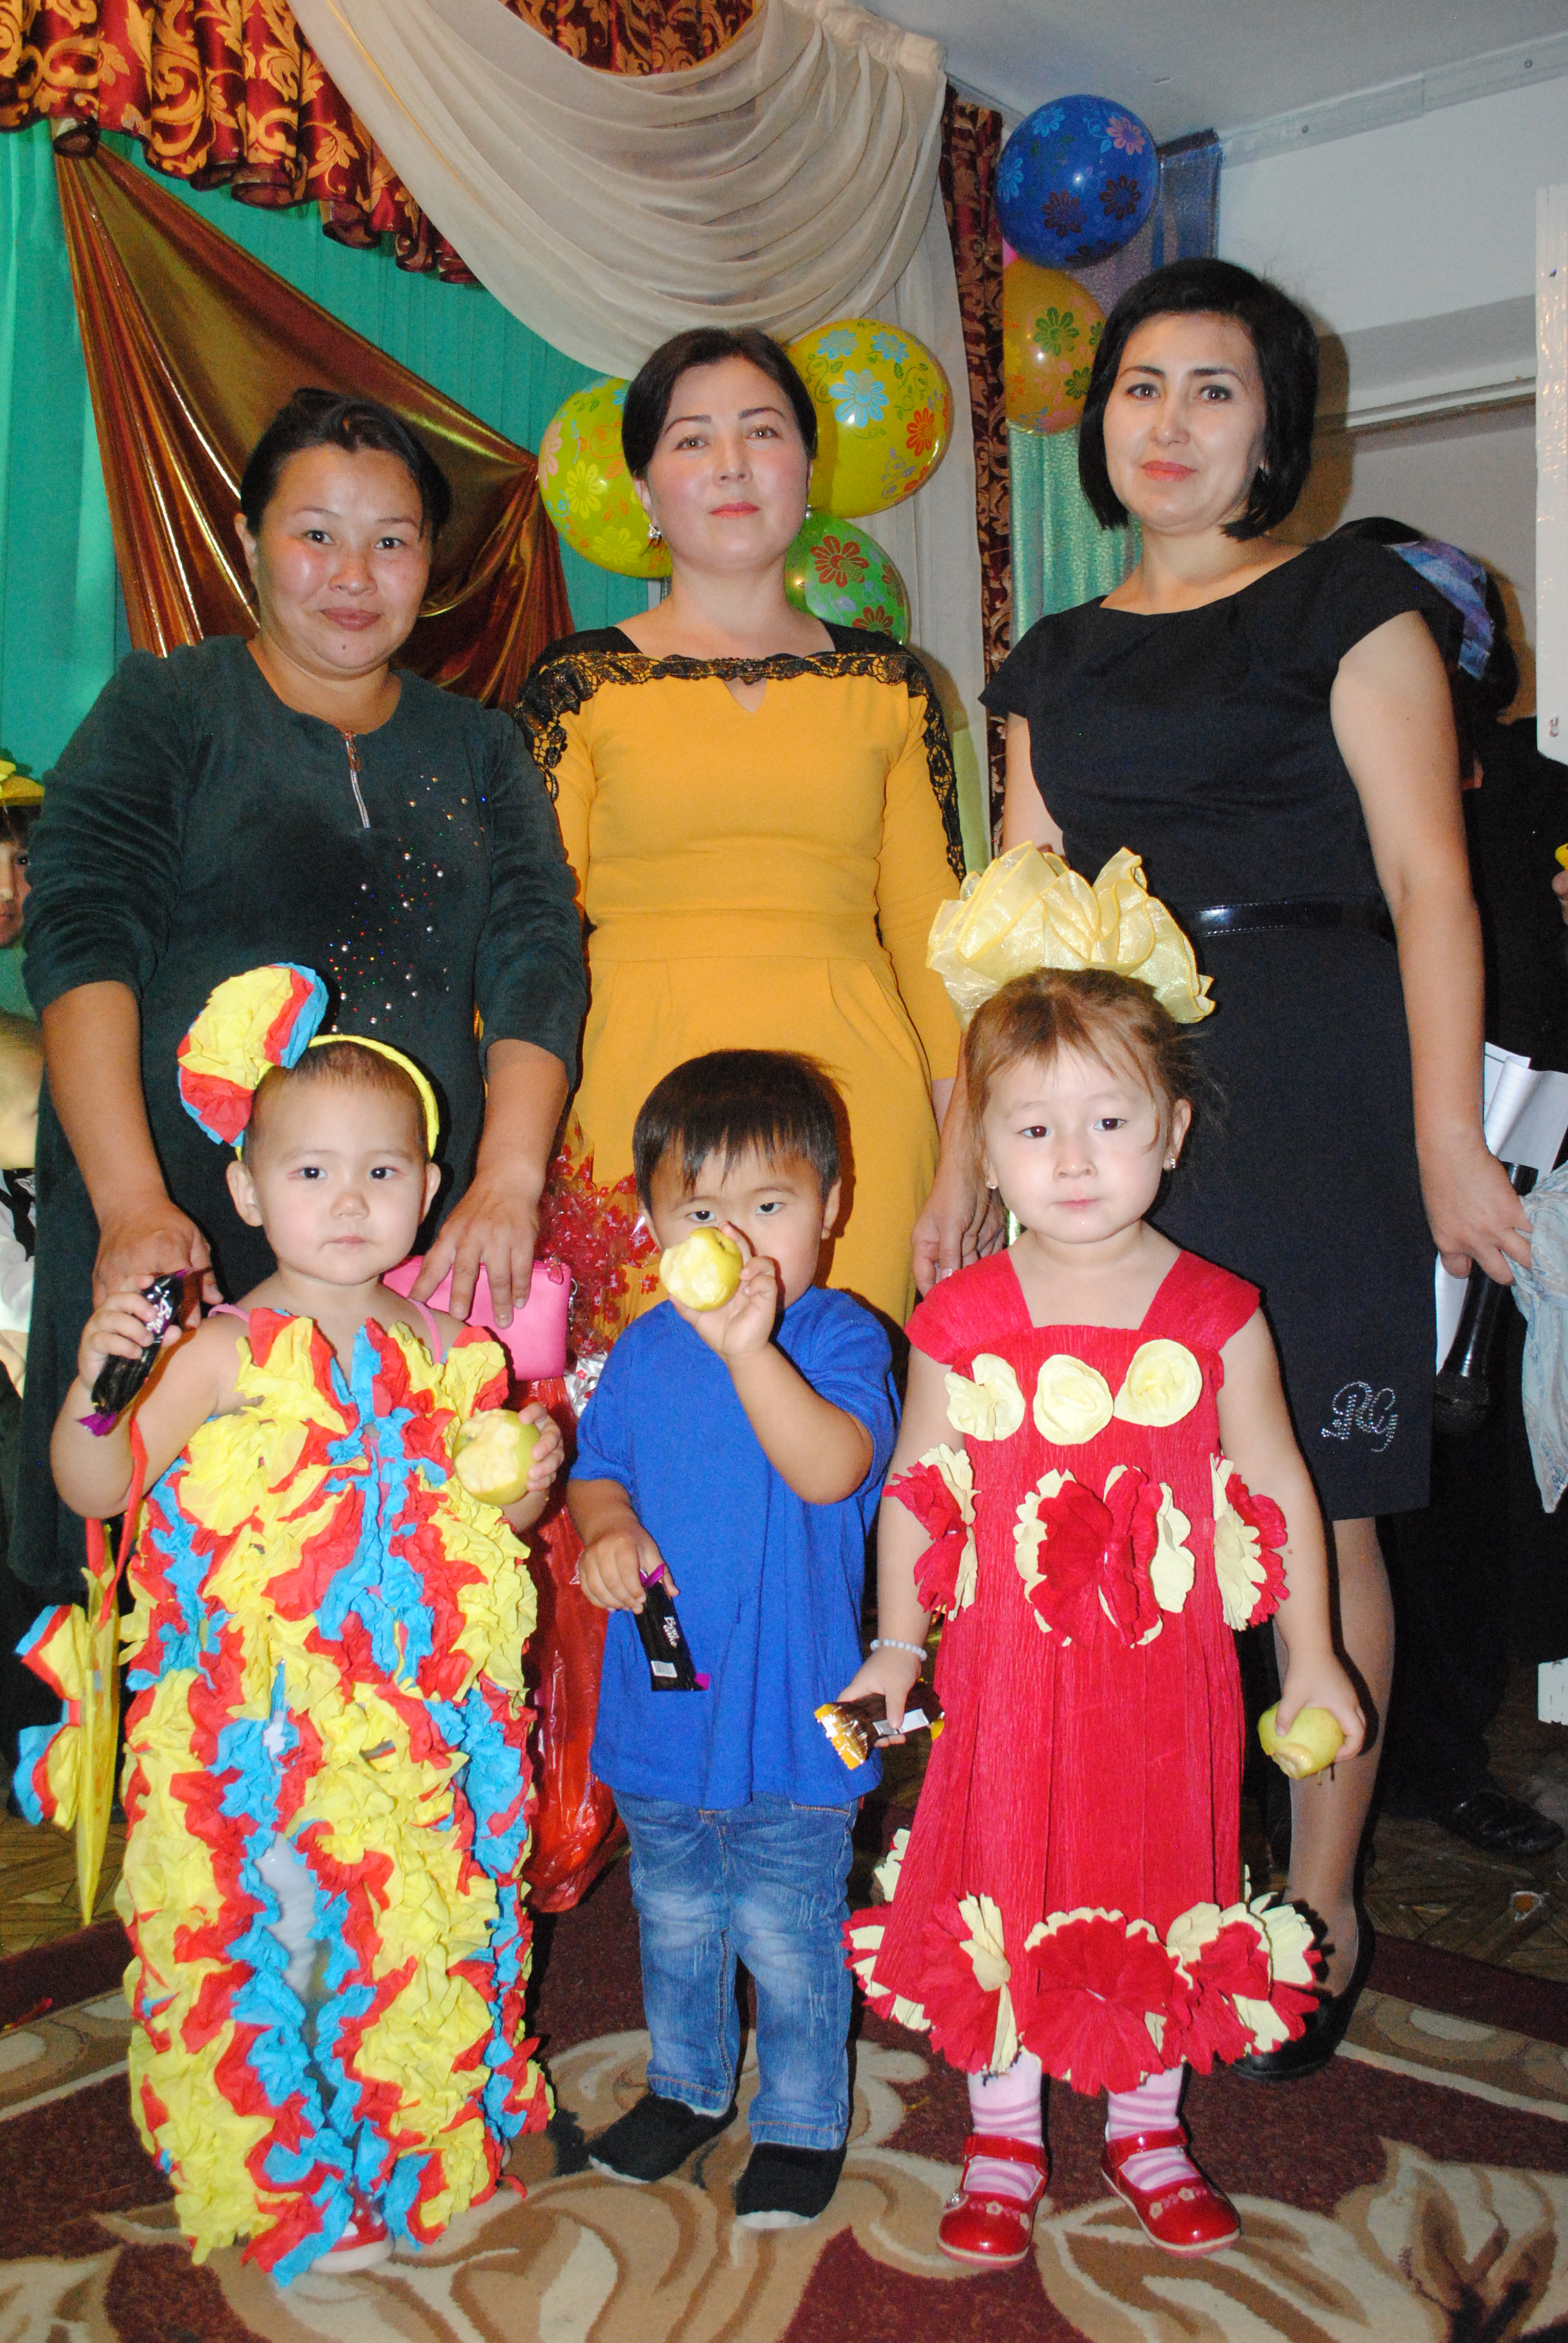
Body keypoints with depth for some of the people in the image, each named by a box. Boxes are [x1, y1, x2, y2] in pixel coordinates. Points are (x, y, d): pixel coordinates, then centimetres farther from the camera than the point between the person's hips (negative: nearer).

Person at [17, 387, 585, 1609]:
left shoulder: (480, 749, 17)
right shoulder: (166, 708, 8)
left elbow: (538, 963, 5)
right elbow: (82, 943, -5)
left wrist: (508, 1183, -13)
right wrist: (131, 1202, -20)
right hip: (185, 1229, -2)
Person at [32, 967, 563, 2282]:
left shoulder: (444, 1353, 4)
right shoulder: (227, 1355, -8)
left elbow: (486, 1522, 14)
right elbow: (94, 1487, -5)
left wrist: (533, 1479, -6)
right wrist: (94, 1380, -22)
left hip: (416, 1728, 3)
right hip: (259, 1733, -3)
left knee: (417, 1946, 13)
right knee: (266, 1942, 6)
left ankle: (418, 2159, 36)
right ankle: (289, 2195, 28)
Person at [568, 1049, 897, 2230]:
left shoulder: (838, 1336, -15)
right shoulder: (644, 1350, 0)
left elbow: (833, 1470, -31)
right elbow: (599, 1466, 11)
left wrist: (749, 1348, -43)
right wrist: (605, 1527, -12)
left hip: (789, 1702, -5)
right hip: (660, 1693, 5)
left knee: (786, 1933, 9)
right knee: (675, 1919, 23)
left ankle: (804, 2120, 32)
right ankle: (687, 2085, 45)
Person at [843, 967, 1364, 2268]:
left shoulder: (1217, 1315, -5)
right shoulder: (960, 1322, -5)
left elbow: (1279, 1487, 2)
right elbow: (913, 1491, 4)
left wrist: (1310, 1657, 3)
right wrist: (897, 1648, 5)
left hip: (1168, 1672, 1)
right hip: (1008, 1670, 0)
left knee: (1166, 1891, 14)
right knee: (1003, 1893, 10)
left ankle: (1148, 2127, 37)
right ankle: (1005, 2138, 31)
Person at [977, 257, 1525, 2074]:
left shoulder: (1346, 603, 4)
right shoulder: (1055, 663, 19)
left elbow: (1427, 881, -4)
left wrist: (1448, 1139, -12)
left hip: (1303, 1086, -4)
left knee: (1311, 1506, 0)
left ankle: (1318, 1905, 15)